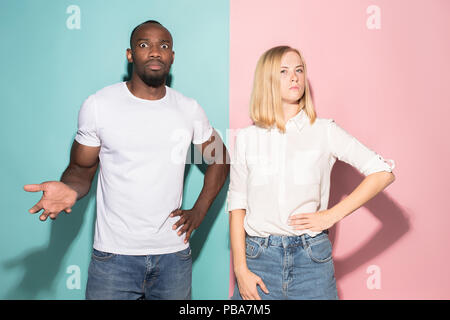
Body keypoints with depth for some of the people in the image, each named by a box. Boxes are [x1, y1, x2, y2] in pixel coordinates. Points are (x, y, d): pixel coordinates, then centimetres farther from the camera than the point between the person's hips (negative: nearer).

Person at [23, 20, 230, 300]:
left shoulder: (190, 109, 2)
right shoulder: (98, 105, -4)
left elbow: (219, 159, 13)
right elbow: (81, 169, 2)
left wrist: (199, 211, 4)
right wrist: (70, 190, -21)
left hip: (174, 254, 2)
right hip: (114, 255, -2)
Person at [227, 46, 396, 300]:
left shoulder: (325, 131, 0)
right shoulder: (246, 138, 3)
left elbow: (383, 173, -1)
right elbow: (237, 205, 3)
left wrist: (332, 215, -7)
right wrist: (241, 269, -2)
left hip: (311, 259, 0)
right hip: (258, 256, 1)